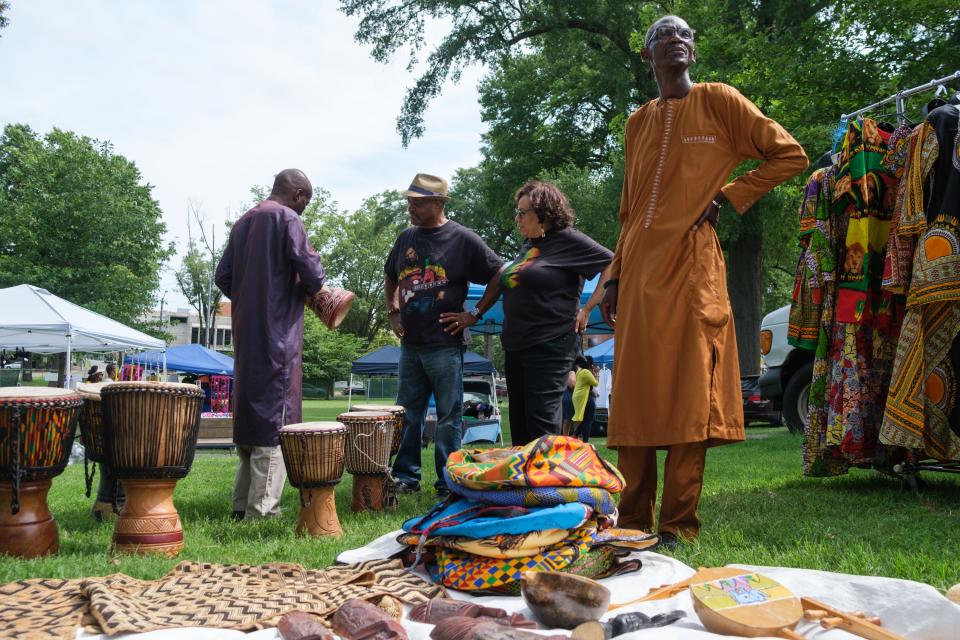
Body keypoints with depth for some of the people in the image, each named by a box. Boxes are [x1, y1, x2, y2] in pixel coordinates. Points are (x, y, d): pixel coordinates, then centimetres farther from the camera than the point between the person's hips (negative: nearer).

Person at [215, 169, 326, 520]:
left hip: (245, 332, 8)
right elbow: (311, 272, -14)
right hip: (278, 332, -8)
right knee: (274, 417, -6)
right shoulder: (287, 218, -6)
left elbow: (223, 277, 15)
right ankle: (262, 510, -8)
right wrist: (311, 286, 6)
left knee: (248, 412, 14)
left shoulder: (243, 222, 17)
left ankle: (242, 504, 18)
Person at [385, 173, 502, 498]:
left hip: (445, 344, -5)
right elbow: (390, 278, 26)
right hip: (410, 343, 6)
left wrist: (475, 314, -7)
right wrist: (393, 312, 13)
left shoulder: (463, 239, -6)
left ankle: (448, 483, 9)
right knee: (407, 416, 10)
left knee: (449, 417, 1)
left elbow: (499, 276, -4)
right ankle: (406, 477, 19)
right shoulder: (406, 239, 11)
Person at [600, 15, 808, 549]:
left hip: (692, 266, -5)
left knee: (690, 398, -7)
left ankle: (679, 527, -1)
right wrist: (615, 277, 14)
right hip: (640, 271, 5)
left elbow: (790, 154, 5)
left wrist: (727, 196, -2)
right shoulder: (638, 122, 20)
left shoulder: (718, 101, 6)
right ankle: (633, 525, 11)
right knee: (634, 397, 4)